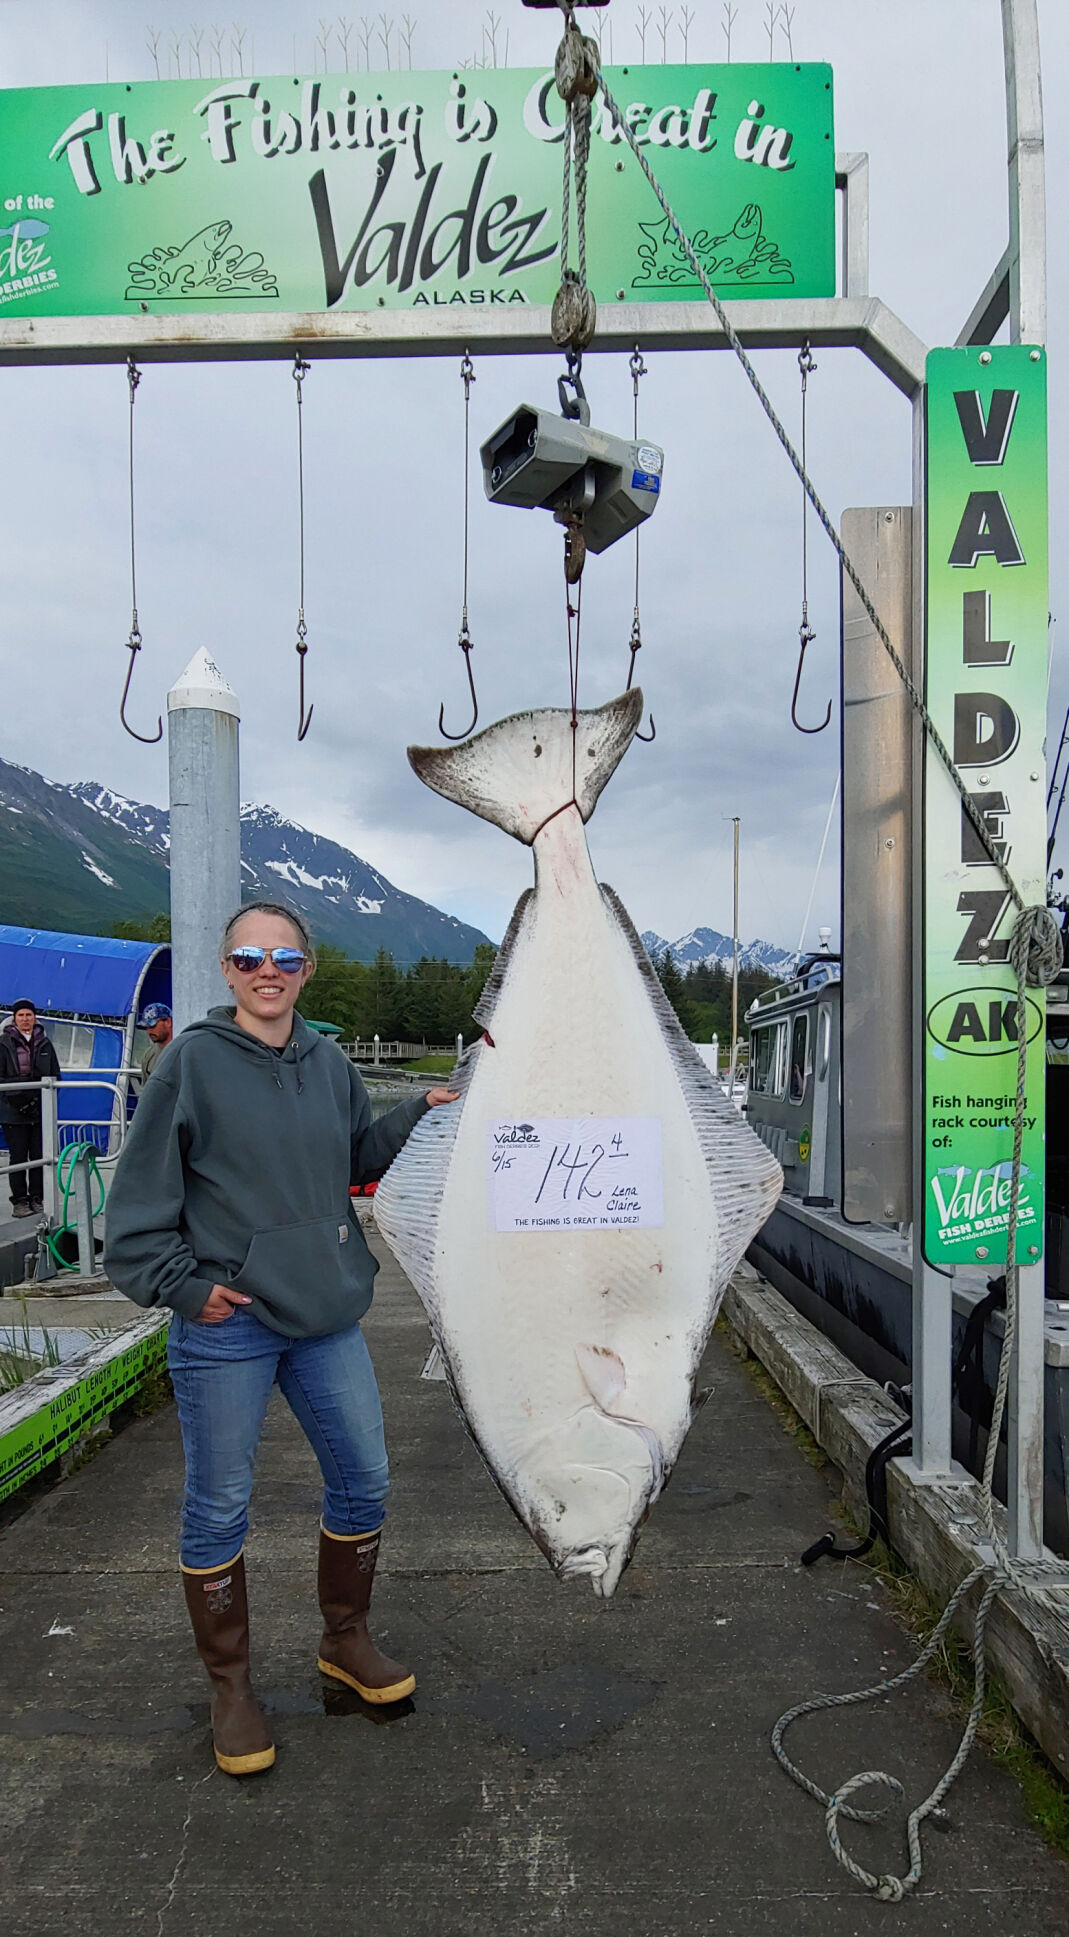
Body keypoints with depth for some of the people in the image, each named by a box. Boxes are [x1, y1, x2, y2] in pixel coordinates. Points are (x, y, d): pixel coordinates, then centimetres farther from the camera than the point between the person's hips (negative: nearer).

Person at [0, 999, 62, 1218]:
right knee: (18, 1156, 1)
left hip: (41, 1109, 3)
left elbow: (55, 1075, 14)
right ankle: (20, 1201, 8)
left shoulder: (44, 1043, 11)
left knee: (39, 1156, 6)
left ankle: (37, 1198, 15)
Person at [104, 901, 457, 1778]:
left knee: (364, 1482, 14)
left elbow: (361, 1156, 15)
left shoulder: (327, 1060, 6)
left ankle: (346, 1640, 38)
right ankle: (231, 1686, 30)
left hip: (327, 1316, 5)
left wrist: (419, 1113, 2)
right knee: (219, 1507, 7)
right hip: (225, 1325, -5)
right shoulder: (194, 1059, -9)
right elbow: (141, 1193, -6)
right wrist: (181, 1284, -12)